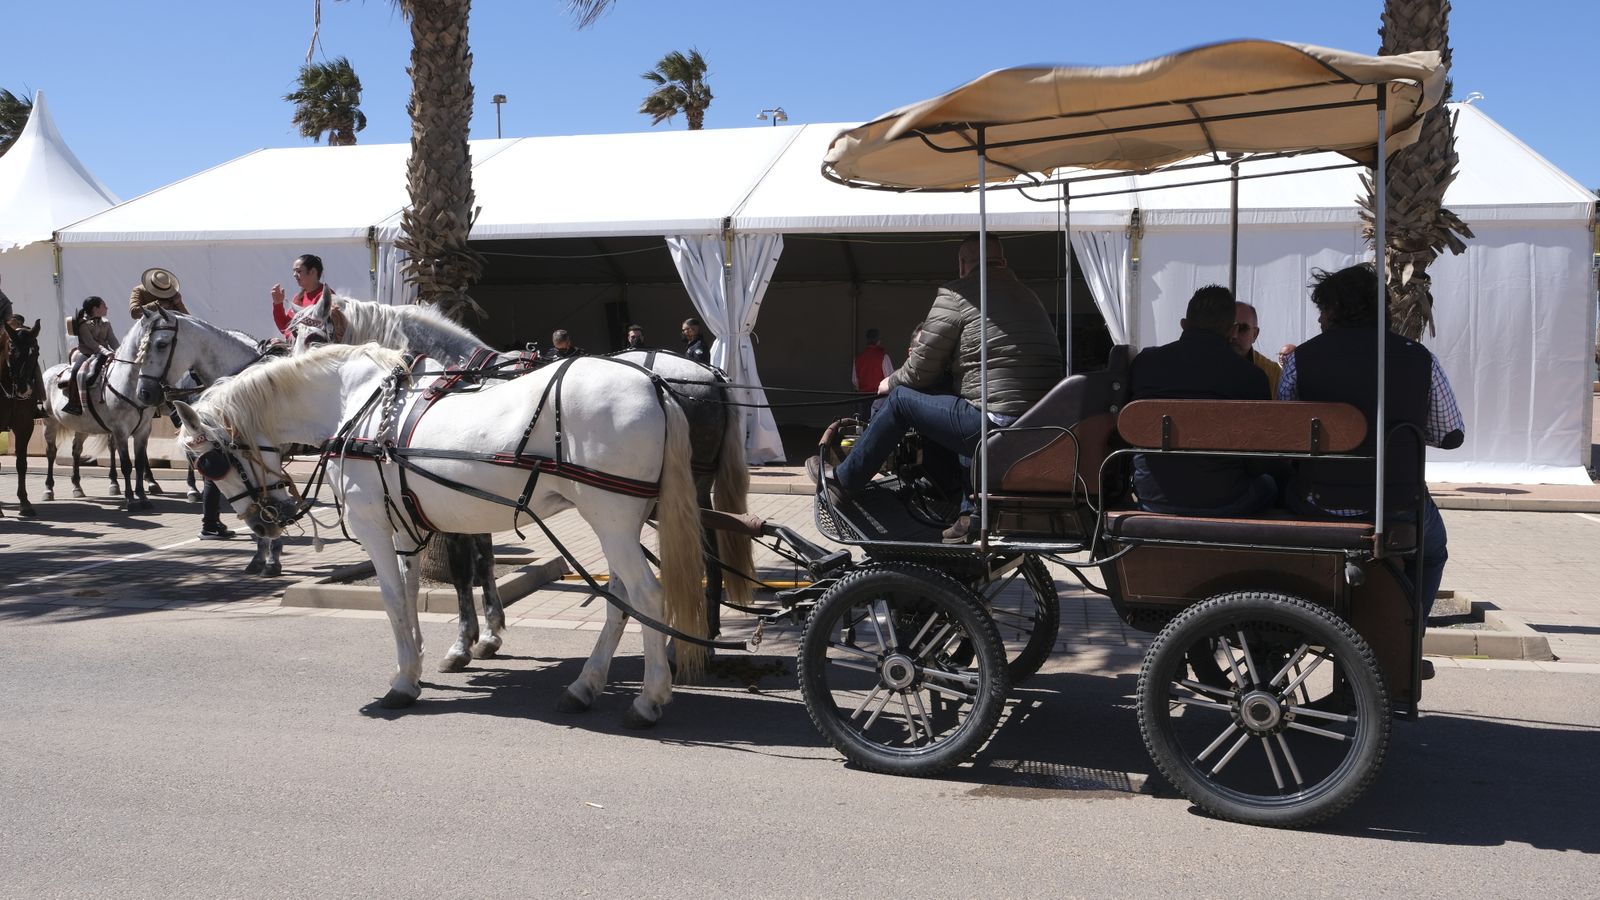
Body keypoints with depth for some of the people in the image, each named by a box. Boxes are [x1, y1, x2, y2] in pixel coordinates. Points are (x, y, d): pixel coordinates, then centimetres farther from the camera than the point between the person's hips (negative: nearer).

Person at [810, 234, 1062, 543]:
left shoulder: (955, 296, -3)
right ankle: (971, 512, 21)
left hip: (998, 424, -8)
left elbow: (920, 372, -1)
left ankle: (842, 480, 22)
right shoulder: (1028, 296, 19)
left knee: (900, 399, 8)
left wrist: (890, 383, 22)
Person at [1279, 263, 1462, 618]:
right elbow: (1451, 435, 6)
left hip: (1319, 508, -1)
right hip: (1399, 506, 1)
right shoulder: (1421, 360, -2)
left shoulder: (1300, 359, -5)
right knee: (1432, 548, 35)